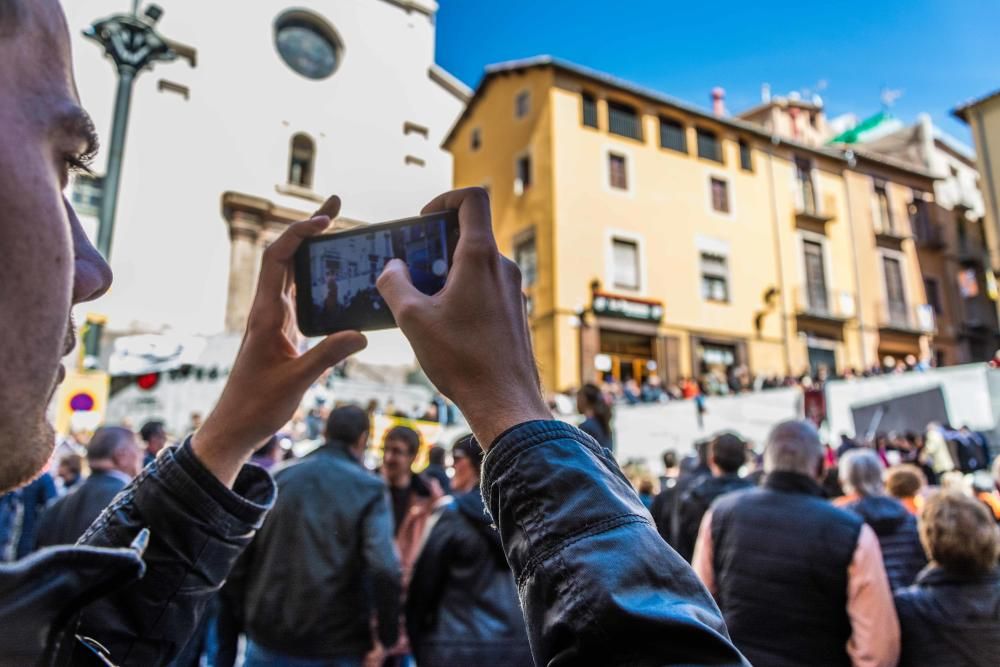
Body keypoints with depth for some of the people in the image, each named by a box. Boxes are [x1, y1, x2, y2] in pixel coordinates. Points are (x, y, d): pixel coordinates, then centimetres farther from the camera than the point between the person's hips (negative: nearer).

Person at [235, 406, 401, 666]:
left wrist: (251, 611, 16)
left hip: (268, 638, 3)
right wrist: (388, 636, -9)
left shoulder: (280, 478, 4)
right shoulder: (369, 489, -9)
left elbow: (242, 554, 5)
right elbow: (384, 569, -20)